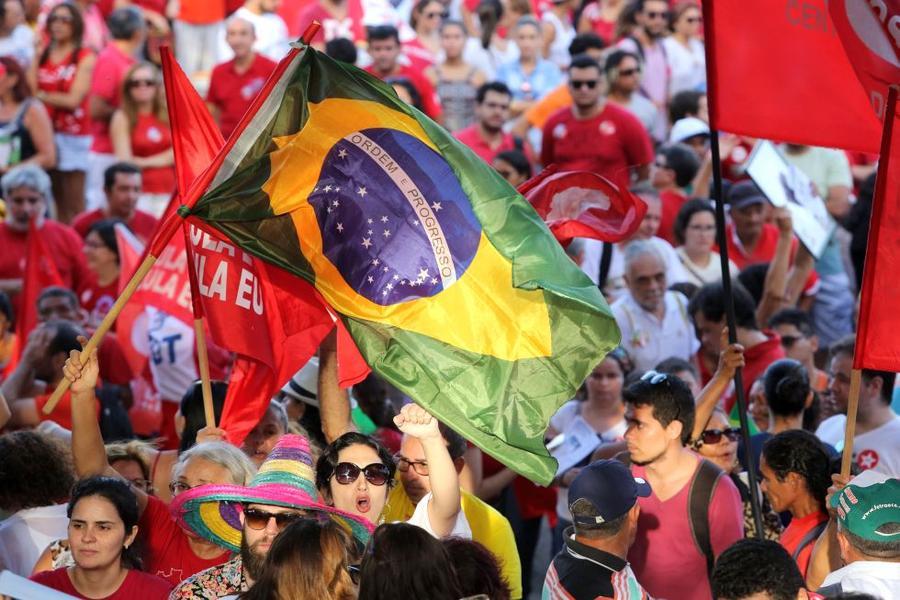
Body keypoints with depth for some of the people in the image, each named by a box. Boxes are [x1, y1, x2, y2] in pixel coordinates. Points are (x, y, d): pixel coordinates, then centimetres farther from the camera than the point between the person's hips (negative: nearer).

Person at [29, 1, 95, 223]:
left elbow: (73, 100, -11)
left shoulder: (85, 57, -4)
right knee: (58, 202, 9)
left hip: (73, 133, -5)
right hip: (46, 132, 5)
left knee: (75, 205, -6)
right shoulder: (42, 55, 10)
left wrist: (42, 95, -4)